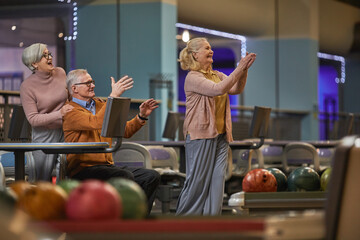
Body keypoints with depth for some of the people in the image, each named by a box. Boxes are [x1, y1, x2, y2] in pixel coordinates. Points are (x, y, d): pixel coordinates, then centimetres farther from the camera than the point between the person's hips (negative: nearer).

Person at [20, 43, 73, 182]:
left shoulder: (60, 73, 1)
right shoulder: (27, 86, -14)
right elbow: (32, 119, -18)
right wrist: (59, 114, -26)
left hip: (66, 130, 4)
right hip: (44, 135, -4)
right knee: (41, 179, -1)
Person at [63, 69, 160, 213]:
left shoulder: (100, 104, 21)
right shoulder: (71, 111, -5)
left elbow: (124, 131, 22)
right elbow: (96, 123, -25)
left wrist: (141, 117, 5)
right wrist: (114, 96, -26)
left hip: (106, 166, 8)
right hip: (83, 168, -8)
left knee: (152, 177, -9)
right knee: (125, 177, -32)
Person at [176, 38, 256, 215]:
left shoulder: (217, 75, 16)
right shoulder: (192, 77, -9)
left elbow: (236, 89, 1)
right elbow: (218, 89, -22)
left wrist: (244, 70, -14)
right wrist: (239, 69, -21)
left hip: (220, 136, 7)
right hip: (200, 135, -7)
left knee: (218, 179, 0)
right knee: (197, 181, -3)